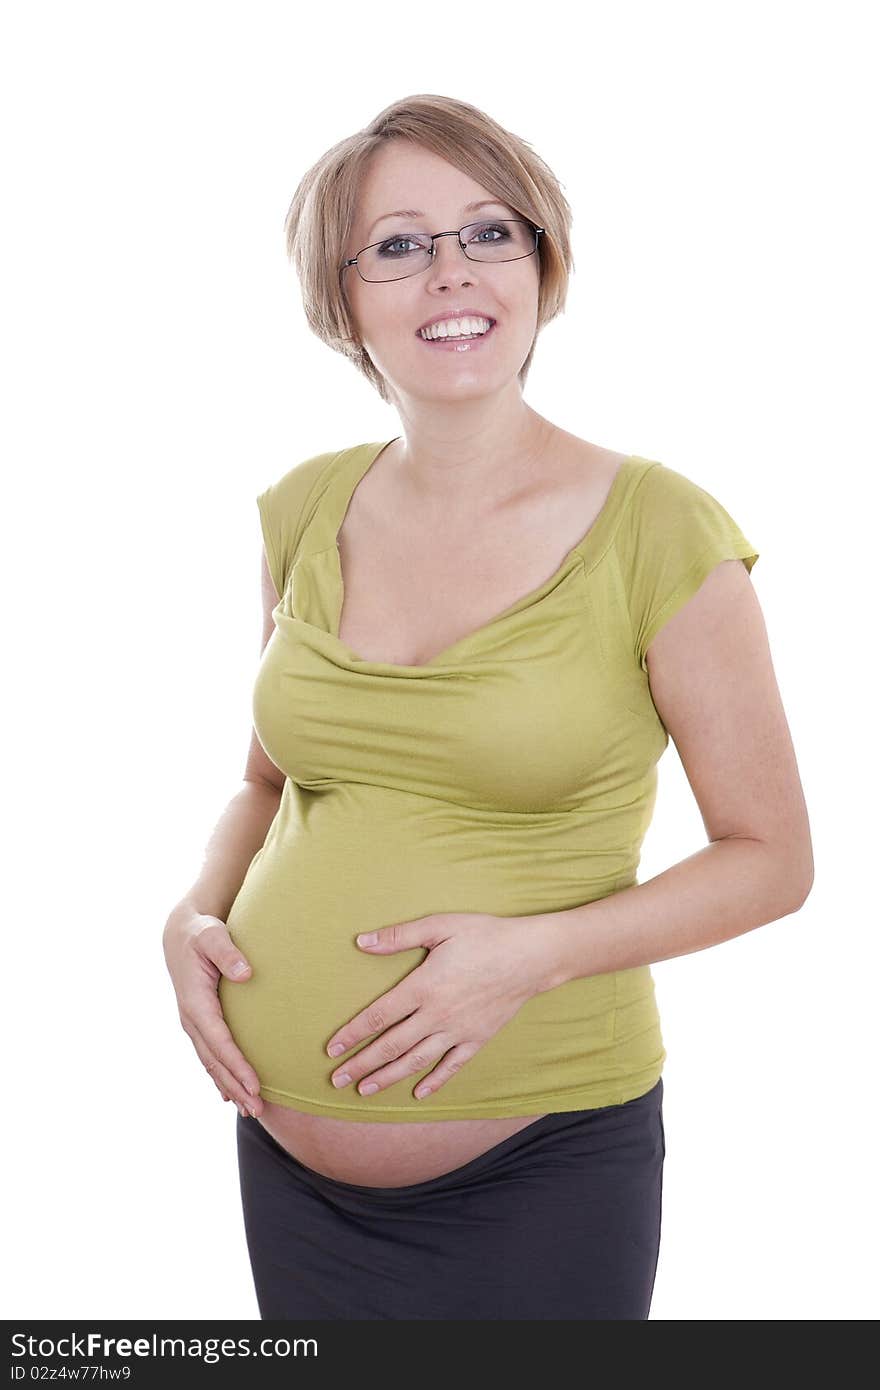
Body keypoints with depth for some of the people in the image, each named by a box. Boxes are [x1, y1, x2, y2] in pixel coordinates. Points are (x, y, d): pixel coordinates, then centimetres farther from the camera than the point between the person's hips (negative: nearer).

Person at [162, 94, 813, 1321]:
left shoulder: (655, 531, -12)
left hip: (542, 1169, -4)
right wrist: (198, 913, -4)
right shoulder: (306, 512, 1)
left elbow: (773, 859, -7)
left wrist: (535, 952, -19)